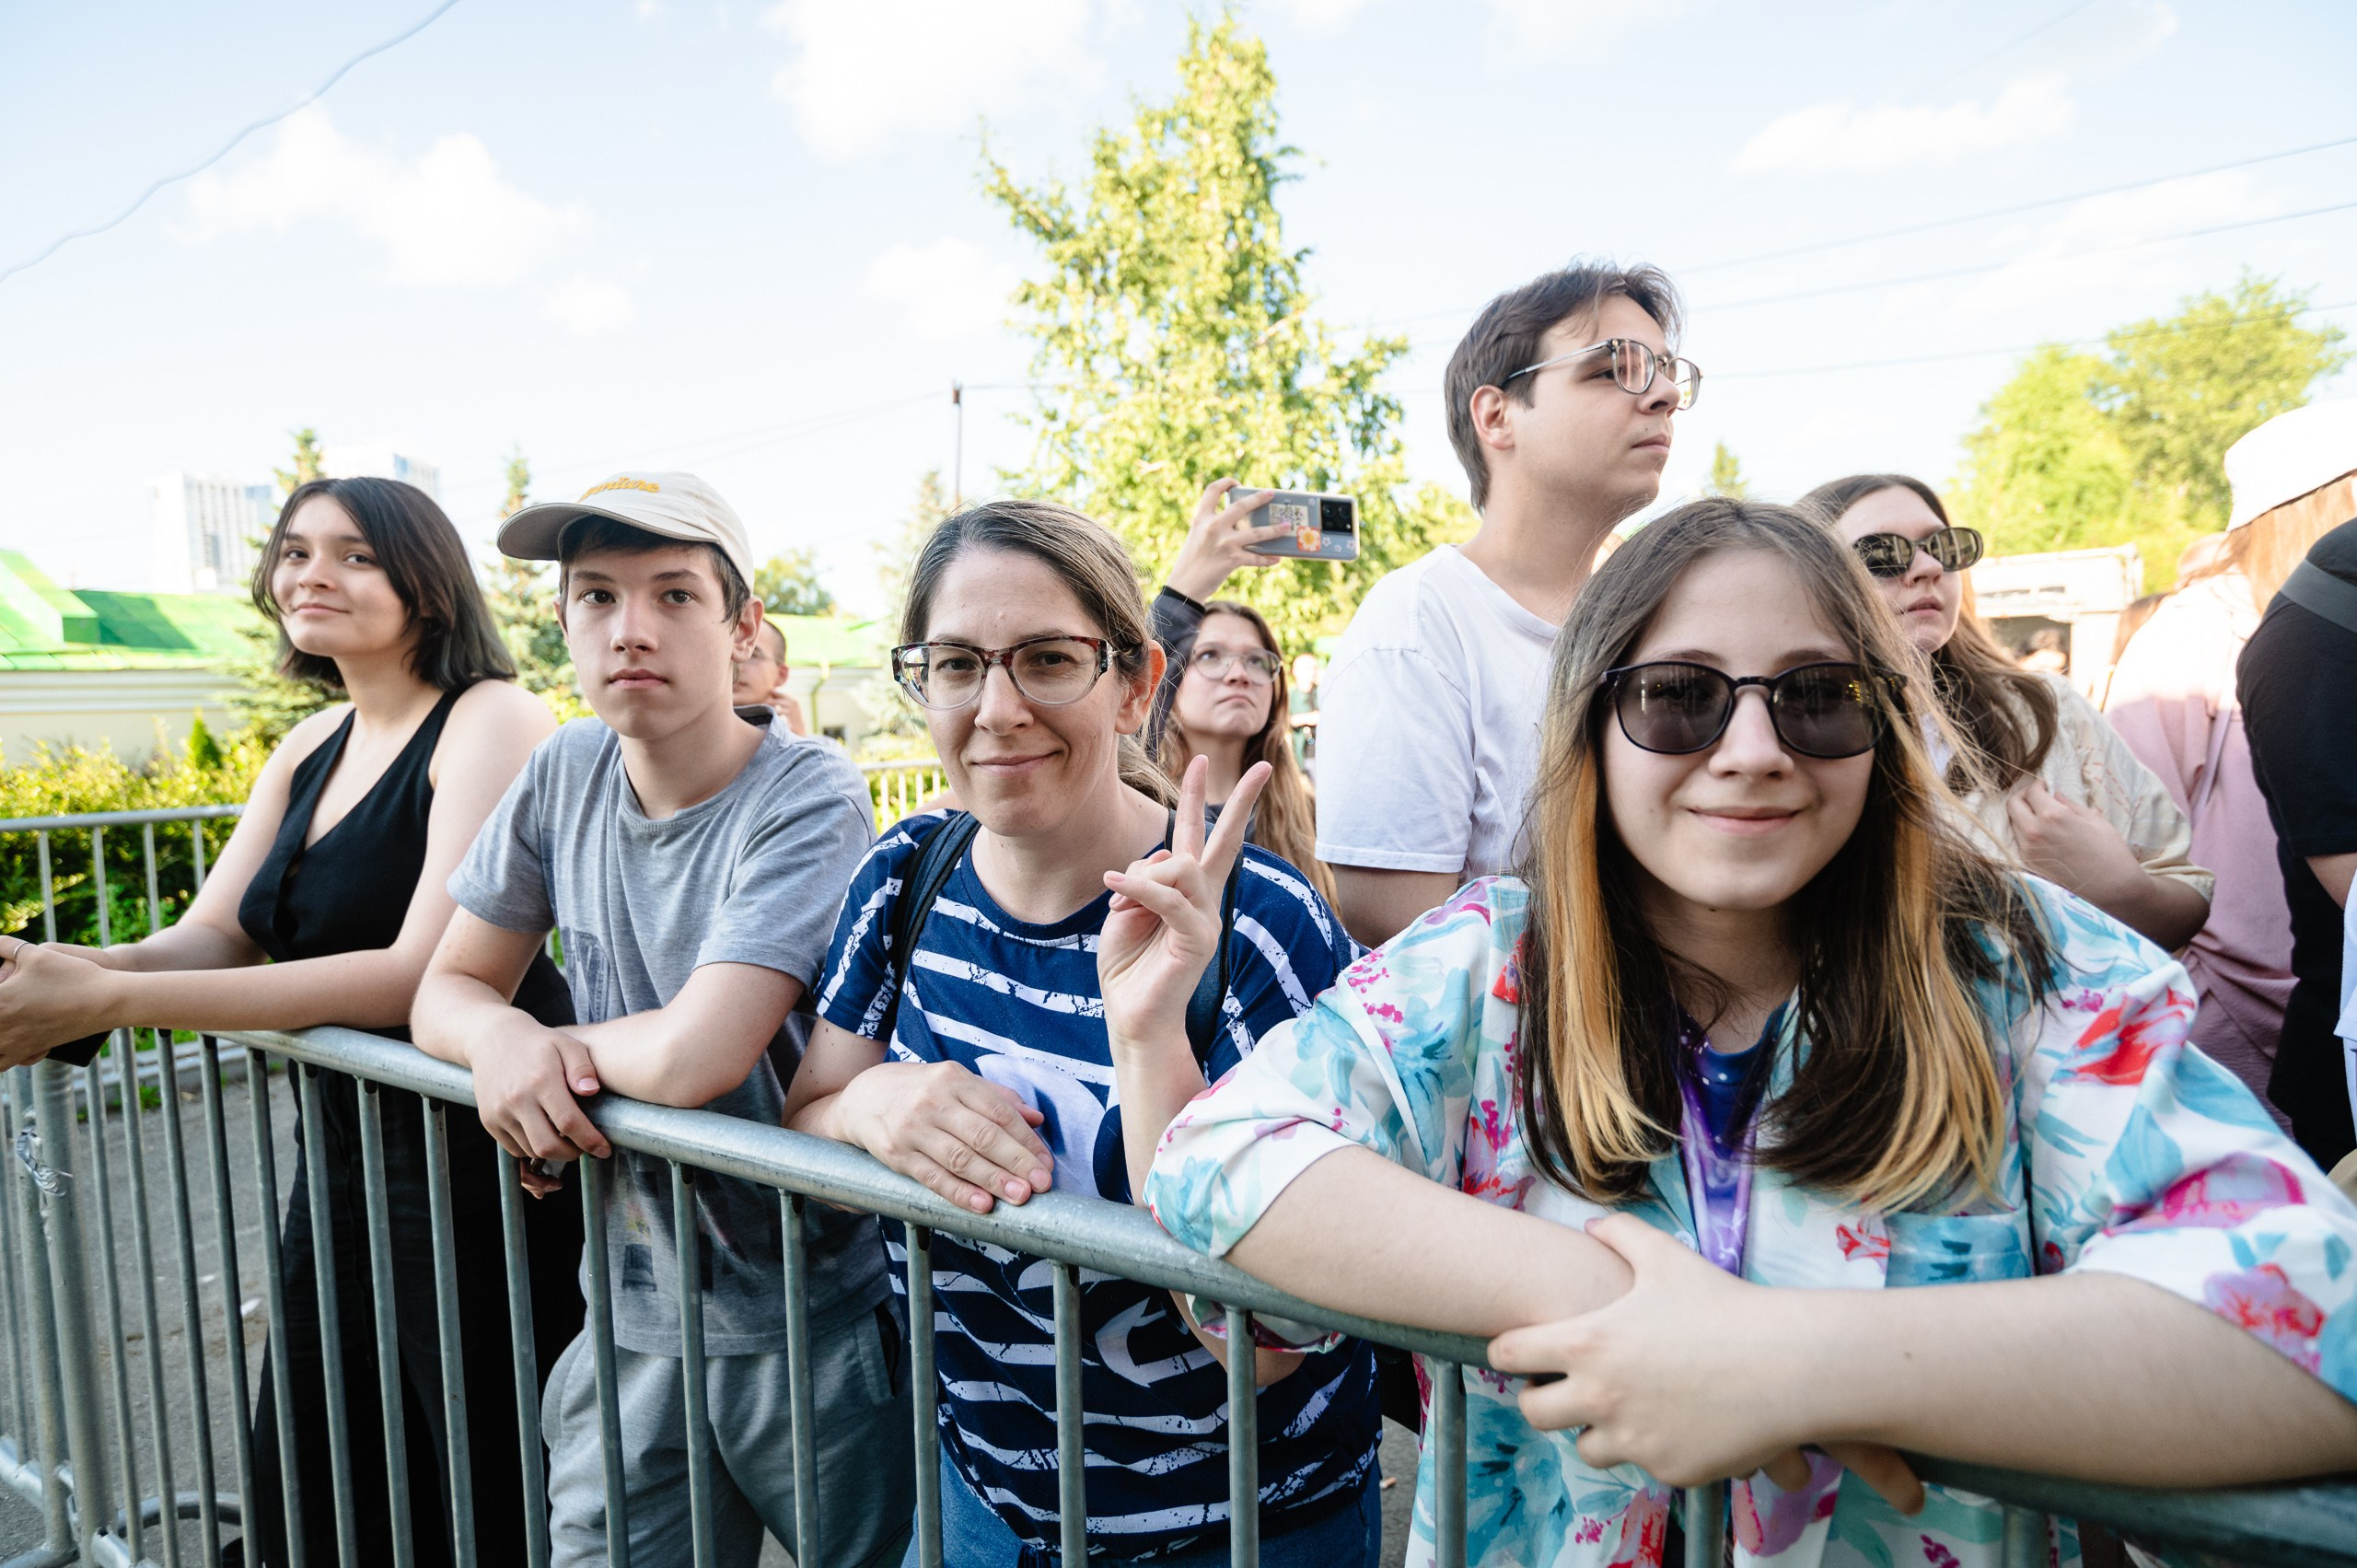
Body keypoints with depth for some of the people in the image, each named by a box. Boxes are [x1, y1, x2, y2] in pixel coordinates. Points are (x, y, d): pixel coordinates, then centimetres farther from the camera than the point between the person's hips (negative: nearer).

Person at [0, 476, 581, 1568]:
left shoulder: (493, 719, -15)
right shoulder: (312, 748, 10)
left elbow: (428, 971, -24)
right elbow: (205, 940, 6)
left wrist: (106, 1001, -25)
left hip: (479, 1168, -8)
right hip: (338, 1159, 8)